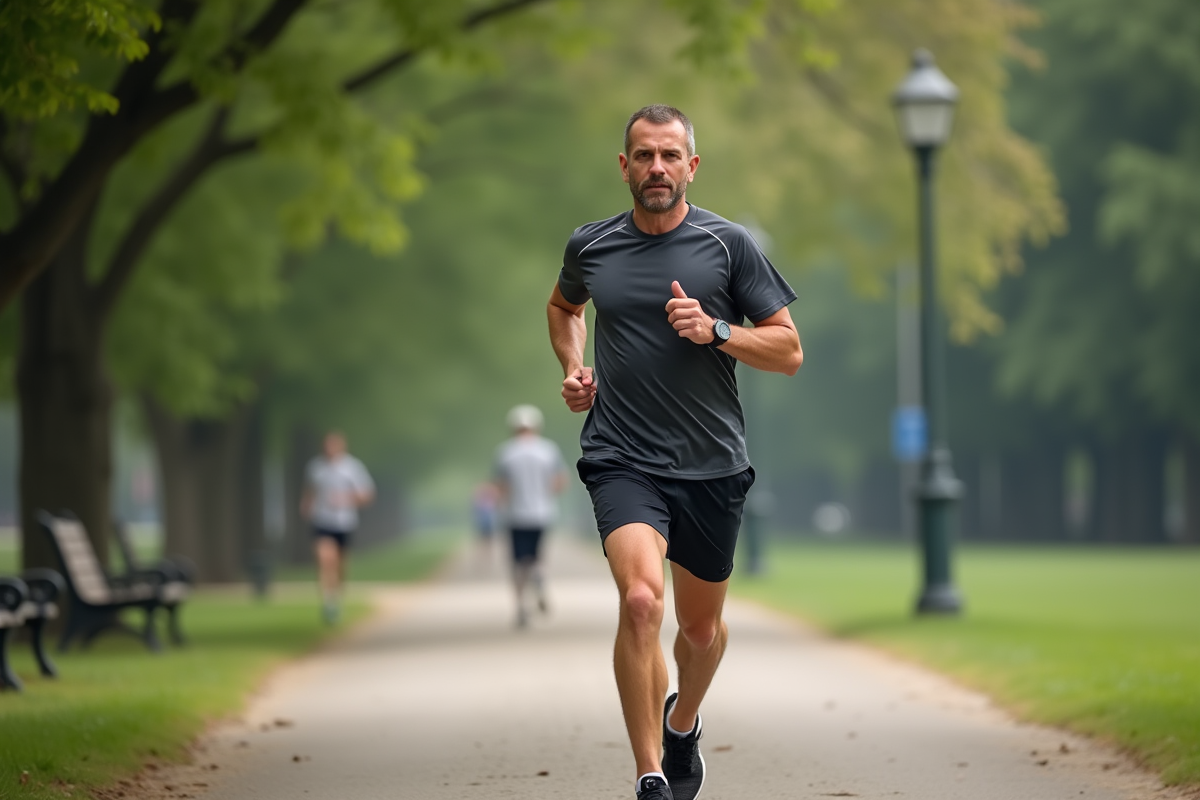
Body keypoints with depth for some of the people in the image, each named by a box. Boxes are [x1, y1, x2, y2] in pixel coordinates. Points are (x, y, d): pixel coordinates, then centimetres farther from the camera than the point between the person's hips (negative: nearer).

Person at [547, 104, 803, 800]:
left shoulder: (729, 244, -2)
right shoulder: (591, 246, 4)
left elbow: (789, 351, 0)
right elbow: (564, 306, 28)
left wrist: (716, 330, -16)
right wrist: (573, 366, 10)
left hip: (713, 465, 1)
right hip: (623, 462, -1)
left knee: (701, 627, 15)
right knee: (641, 599, -25)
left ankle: (683, 723, 49)